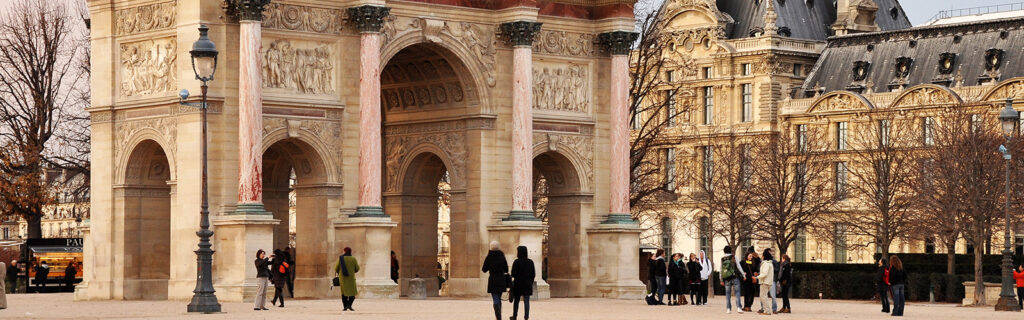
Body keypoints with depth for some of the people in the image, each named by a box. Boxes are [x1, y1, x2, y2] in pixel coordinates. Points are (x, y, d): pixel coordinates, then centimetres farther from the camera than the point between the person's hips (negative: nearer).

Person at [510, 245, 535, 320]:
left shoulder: (516, 262, -11)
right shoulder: (530, 262, 2)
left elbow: (513, 274, -11)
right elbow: (533, 274, 5)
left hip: (518, 283, -3)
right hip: (528, 284, 3)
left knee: (516, 301, 11)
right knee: (526, 301, 3)